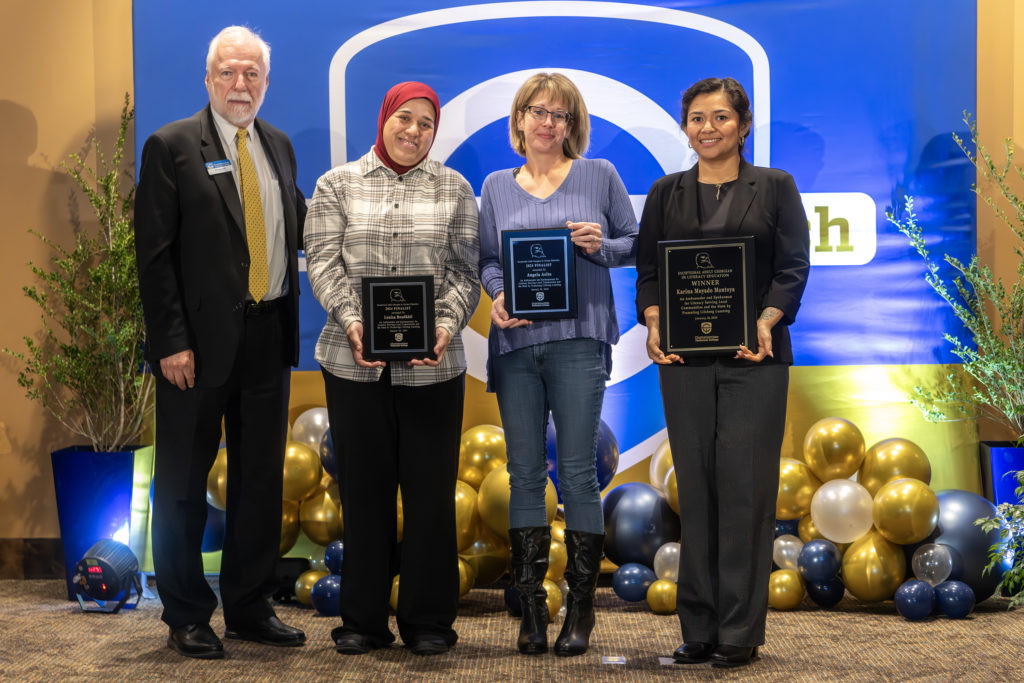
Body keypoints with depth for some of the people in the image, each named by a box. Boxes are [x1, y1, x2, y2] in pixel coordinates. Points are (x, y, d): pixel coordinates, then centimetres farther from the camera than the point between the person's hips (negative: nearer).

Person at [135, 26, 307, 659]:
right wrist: (171, 341, -15)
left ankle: (250, 606, 25)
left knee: (261, 477, 13)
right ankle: (187, 616, 16)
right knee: (184, 481, 4)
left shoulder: (278, 145, 13)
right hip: (201, 342, -6)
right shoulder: (172, 146, -5)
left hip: (268, 339, 6)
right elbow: (156, 254, -9)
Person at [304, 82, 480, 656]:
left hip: (432, 365, 0)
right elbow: (323, 261, 1)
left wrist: (447, 326, -12)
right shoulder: (337, 185, 9)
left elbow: (465, 270, 5)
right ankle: (363, 620, 15)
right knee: (364, 487, 5)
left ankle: (429, 620, 14)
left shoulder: (455, 189, 10)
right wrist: (351, 321, -15)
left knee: (431, 489, 3)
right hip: (355, 362, 0)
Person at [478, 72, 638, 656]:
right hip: (515, 341, 3)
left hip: (578, 339, -2)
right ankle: (532, 609, 9)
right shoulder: (497, 186, 14)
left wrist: (601, 246, -10)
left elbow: (634, 245, 10)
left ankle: (581, 609, 4)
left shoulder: (599, 176, 7)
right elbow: (487, 257, 14)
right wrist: (498, 293, -6)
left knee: (578, 472, -5)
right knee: (525, 473, 2)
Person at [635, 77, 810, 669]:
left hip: (753, 356, -2)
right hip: (684, 357, 2)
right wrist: (653, 322, -10)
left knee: (745, 483, -4)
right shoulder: (666, 193, 13)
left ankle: (741, 632, 3)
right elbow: (647, 270, 9)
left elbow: (793, 269, 0)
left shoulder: (775, 188, 7)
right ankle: (699, 629, 11)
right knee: (696, 484, 3)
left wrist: (765, 322, -17)